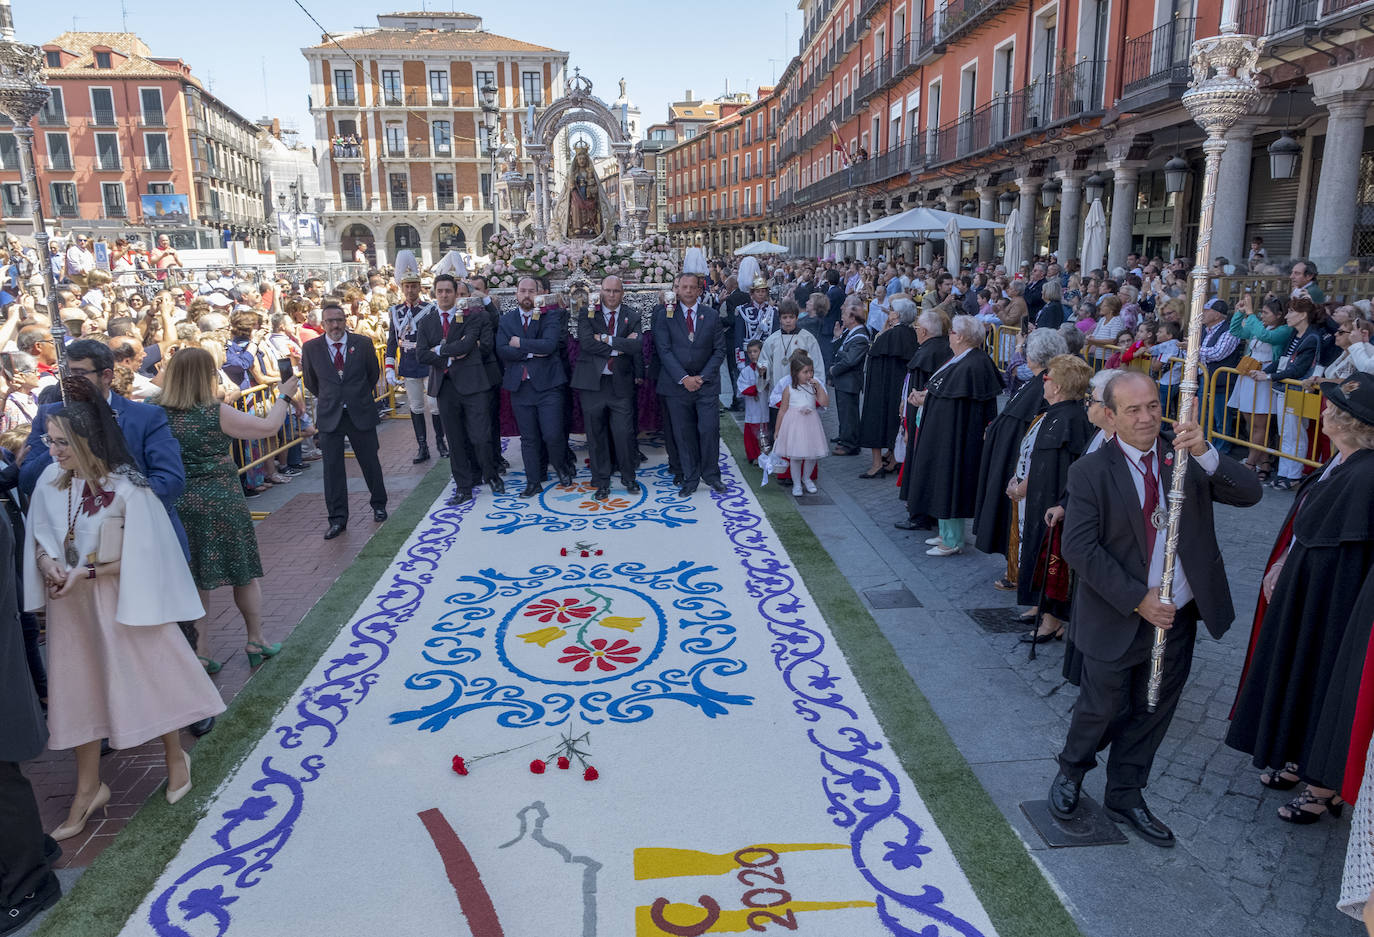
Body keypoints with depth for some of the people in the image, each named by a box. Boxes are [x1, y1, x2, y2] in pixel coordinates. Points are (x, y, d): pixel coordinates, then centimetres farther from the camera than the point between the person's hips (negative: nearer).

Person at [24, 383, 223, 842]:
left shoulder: (126, 487, -19)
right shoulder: (51, 480, -5)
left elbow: (139, 557, -15)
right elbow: (39, 537, 8)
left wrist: (86, 572, -21)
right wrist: (48, 563, -12)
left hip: (121, 600, -5)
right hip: (71, 604, 5)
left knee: (147, 676, 9)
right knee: (79, 688, 13)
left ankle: (176, 758, 34)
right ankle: (88, 790, 29)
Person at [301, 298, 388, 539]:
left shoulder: (363, 344, -4)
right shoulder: (310, 348, -3)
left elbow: (374, 373, 11)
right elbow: (310, 381, 12)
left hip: (361, 413, 0)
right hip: (329, 416, 0)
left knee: (370, 462, 9)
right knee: (332, 468, 2)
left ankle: (379, 505, 31)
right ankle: (337, 519, 10)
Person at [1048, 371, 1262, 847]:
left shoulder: (1187, 459, -2)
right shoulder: (1090, 472, -13)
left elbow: (1249, 494, -12)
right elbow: (1078, 547, -19)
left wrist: (1205, 453, -29)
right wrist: (1137, 600, -21)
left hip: (1178, 619, 4)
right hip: (1117, 620, -4)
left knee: (1152, 714, 17)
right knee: (1101, 709, 13)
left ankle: (1126, 796, 38)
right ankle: (1070, 773, 42)